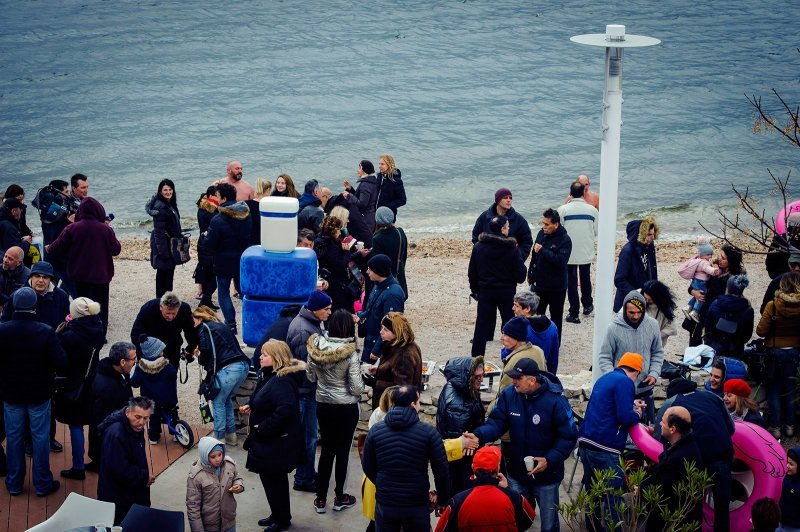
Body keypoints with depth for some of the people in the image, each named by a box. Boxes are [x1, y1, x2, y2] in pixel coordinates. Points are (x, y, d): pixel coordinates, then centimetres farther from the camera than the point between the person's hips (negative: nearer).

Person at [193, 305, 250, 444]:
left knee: (218, 402, 5)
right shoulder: (222, 326, 29)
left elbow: (206, 349, -8)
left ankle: (219, 437, 5)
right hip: (243, 365, 8)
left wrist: (200, 359, 13)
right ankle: (231, 435, 26)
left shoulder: (204, 328, 7)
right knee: (226, 399, 24)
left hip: (228, 369, -8)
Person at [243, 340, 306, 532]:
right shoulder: (270, 376, 8)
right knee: (275, 479, 20)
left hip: (277, 443, -10)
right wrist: (253, 407, 7)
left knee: (273, 479, 2)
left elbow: (286, 408, -38)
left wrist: (263, 428, -30)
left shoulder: (281, 381, -25)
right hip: (271, 441, 10)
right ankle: (279, 516, 34)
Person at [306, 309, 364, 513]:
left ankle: (320, 499, 19)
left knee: (326, 449, 15)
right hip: (346, 408, -4)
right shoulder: (351, 354, -22)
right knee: (342, 450, 11)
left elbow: (310, 376, 4)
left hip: (323, 404, 4)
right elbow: (357, 388, -19)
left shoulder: (316, 347, -9)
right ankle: (340, 498, 22)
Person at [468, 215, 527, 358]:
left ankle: (476, 358, 11)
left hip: (485, 292, 2)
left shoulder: (478, 247, -4)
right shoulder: (512, 249, -14)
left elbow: (472, 272, 2)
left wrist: (475, 290, 13)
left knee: (482, 325, 9)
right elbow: (520, 276, -11)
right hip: (507, 292, -2)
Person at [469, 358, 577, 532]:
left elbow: (569, 437, -16)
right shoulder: (509, 395, -9)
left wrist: (550, 460, -25)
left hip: (546, 475, -3)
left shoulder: (555, 401, -21)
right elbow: (496, 422, -9)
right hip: (517, 473, 3)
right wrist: (479, 436, -29)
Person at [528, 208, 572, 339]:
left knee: (556, 318, 8)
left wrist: (542, 250, -27)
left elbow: (561, 260, -29)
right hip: (540, 283, 6)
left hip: (556, 287, -5)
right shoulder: (541, 234, 3)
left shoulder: (564, 240, -16)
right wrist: (531, 275, 14)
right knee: (535, 314, 11)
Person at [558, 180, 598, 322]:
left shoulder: (563, 209, -13)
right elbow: (596, 232, 3)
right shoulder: (592, 210, -6)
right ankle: (587, 305, 37)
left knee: (571, 281, 5)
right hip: (587, 252, 2)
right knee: (585, 279, 22)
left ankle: (574, 313, 5)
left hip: (569, 253, -2)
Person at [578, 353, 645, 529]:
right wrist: (637, 414, 1)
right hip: (604, 448, -9)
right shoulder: (625, 382, -10)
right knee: (612, 498, -3)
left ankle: (592, 526, 30)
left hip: (586, 442, 9)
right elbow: (625, 417, -18)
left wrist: (632, 405, 33)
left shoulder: (604, 379, 19)